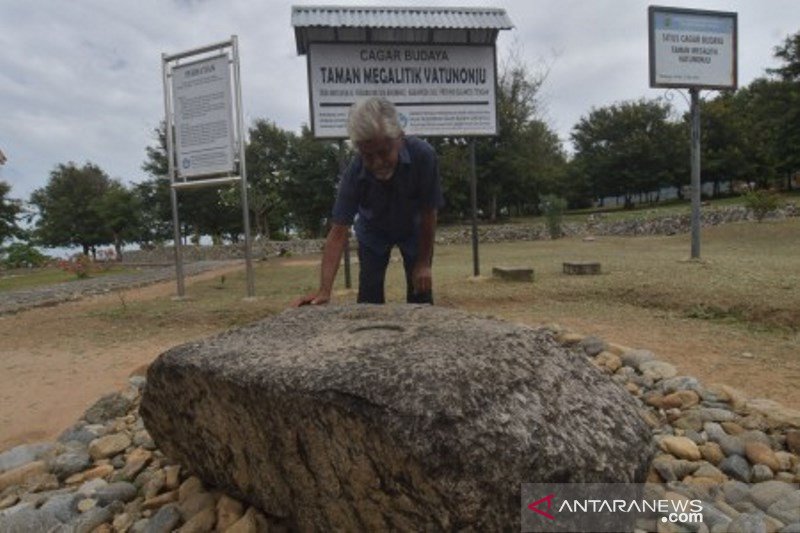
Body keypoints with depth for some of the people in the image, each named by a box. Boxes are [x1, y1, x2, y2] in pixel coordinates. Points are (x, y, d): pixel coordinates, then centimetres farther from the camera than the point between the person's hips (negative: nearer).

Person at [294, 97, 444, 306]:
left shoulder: (423, 155, -36)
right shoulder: (354, 174, -34)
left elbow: (428, 213, -25)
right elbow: (339, 231, -34)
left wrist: (423, 263, -20)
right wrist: (324, 291, -41)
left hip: (414, 229, 0)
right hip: (373, 232, 0)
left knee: (420, 293, -5)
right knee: (369, 297, -7)